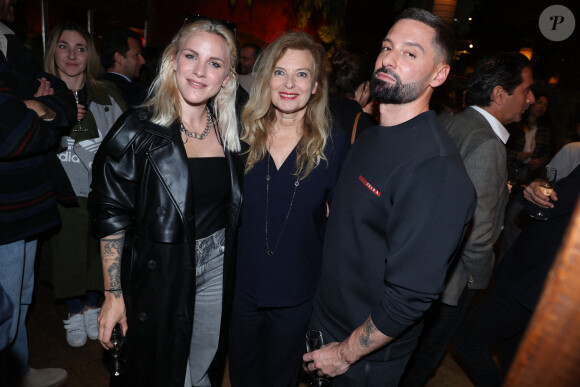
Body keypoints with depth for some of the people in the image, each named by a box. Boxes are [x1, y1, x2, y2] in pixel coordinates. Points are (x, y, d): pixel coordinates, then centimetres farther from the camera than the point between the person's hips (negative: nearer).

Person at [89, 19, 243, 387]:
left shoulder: (229, 132, 1)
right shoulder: (137, 132, -14)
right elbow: (111, 217, -11)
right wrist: (113, 295, -10)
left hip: (216, 269, 4)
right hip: (159, 274, -4)